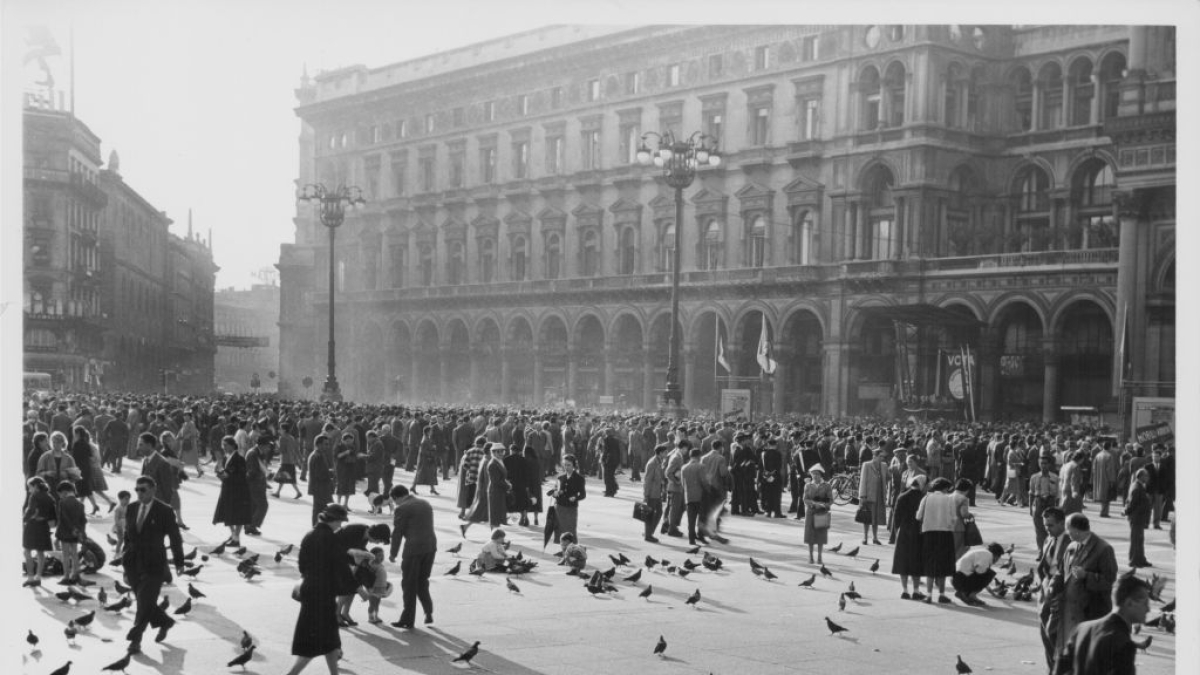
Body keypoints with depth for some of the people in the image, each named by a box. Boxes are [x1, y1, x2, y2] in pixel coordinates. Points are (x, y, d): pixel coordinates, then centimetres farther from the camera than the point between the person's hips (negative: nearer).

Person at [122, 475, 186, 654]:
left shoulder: (165, 511, -7)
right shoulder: (131, 510, 8)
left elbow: (175, 538, -1)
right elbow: (128, 538, 14)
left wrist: (178, 562, 3)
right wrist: (126, 565, 14)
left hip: (154, 566, -5)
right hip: (134, 564, 5)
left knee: (145, 604, -7)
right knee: (144, 603, 13)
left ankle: (135, 638, -1)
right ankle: (165, 622, 36)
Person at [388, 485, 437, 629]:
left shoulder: (401, 509, -7)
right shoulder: (426, 504, 15)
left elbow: (397, 533, -4)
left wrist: (393, 554, 7)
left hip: (414, 548, -7)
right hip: (431, 546, 7)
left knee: (409, 585, 5)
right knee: (422, 581, 21)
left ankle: (408, 620, 10)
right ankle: (428, 612, 15)